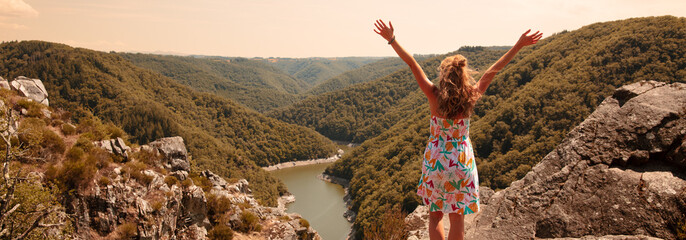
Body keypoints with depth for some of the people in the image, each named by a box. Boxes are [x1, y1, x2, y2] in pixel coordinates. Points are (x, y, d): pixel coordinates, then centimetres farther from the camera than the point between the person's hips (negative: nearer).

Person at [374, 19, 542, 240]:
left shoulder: (434, 96, -15)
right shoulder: (470, 98, -11)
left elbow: (413, 65, -15)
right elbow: (492, 71, -6)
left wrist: (392, 39, -15)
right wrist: (519, 45, 1)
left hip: (435, 161, -1)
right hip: (461, 162, 1)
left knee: (435, 215, 16)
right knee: (457, 217, 13)